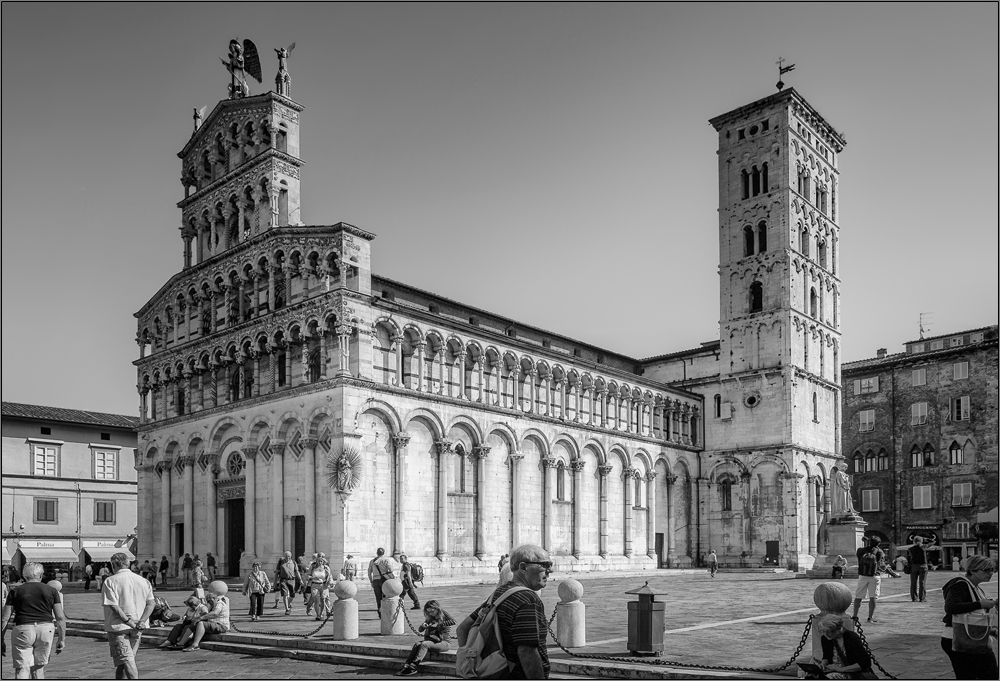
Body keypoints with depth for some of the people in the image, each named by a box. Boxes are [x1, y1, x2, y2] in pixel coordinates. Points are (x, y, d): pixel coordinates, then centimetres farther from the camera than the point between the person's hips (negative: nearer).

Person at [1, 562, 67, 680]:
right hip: (46, 630, 2)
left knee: (22, 669, 0)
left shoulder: (15, 592, 6)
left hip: (22, 630, -2)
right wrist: (62, 639, 9)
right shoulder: (51, 591, 7)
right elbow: (60, 618, 4)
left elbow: (5, 619, 2)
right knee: (39, 666, 17)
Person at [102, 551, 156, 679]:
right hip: (137, 629, 5)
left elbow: (113, 606, -18)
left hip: (118, 626, -5)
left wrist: (128, 621, -17)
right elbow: (151, 603, -1)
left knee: (125, 659, -7)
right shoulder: (143, 581, 7)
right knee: (129, 658, 19)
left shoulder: (110, 581, -8)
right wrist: (141, 621, -8)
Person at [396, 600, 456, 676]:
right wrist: (423, 626, -8)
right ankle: (407, 665, -33)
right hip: (431, 640, 6)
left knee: (424, 644, -30)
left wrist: (438, 625, -24)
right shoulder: (430, 618, 15)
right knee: (417, 644, -23)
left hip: (444, 642, -6)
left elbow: (453, 622, -23)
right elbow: (419, 630, 16)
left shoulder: (444, 616, -2)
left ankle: (413, 667, -36)